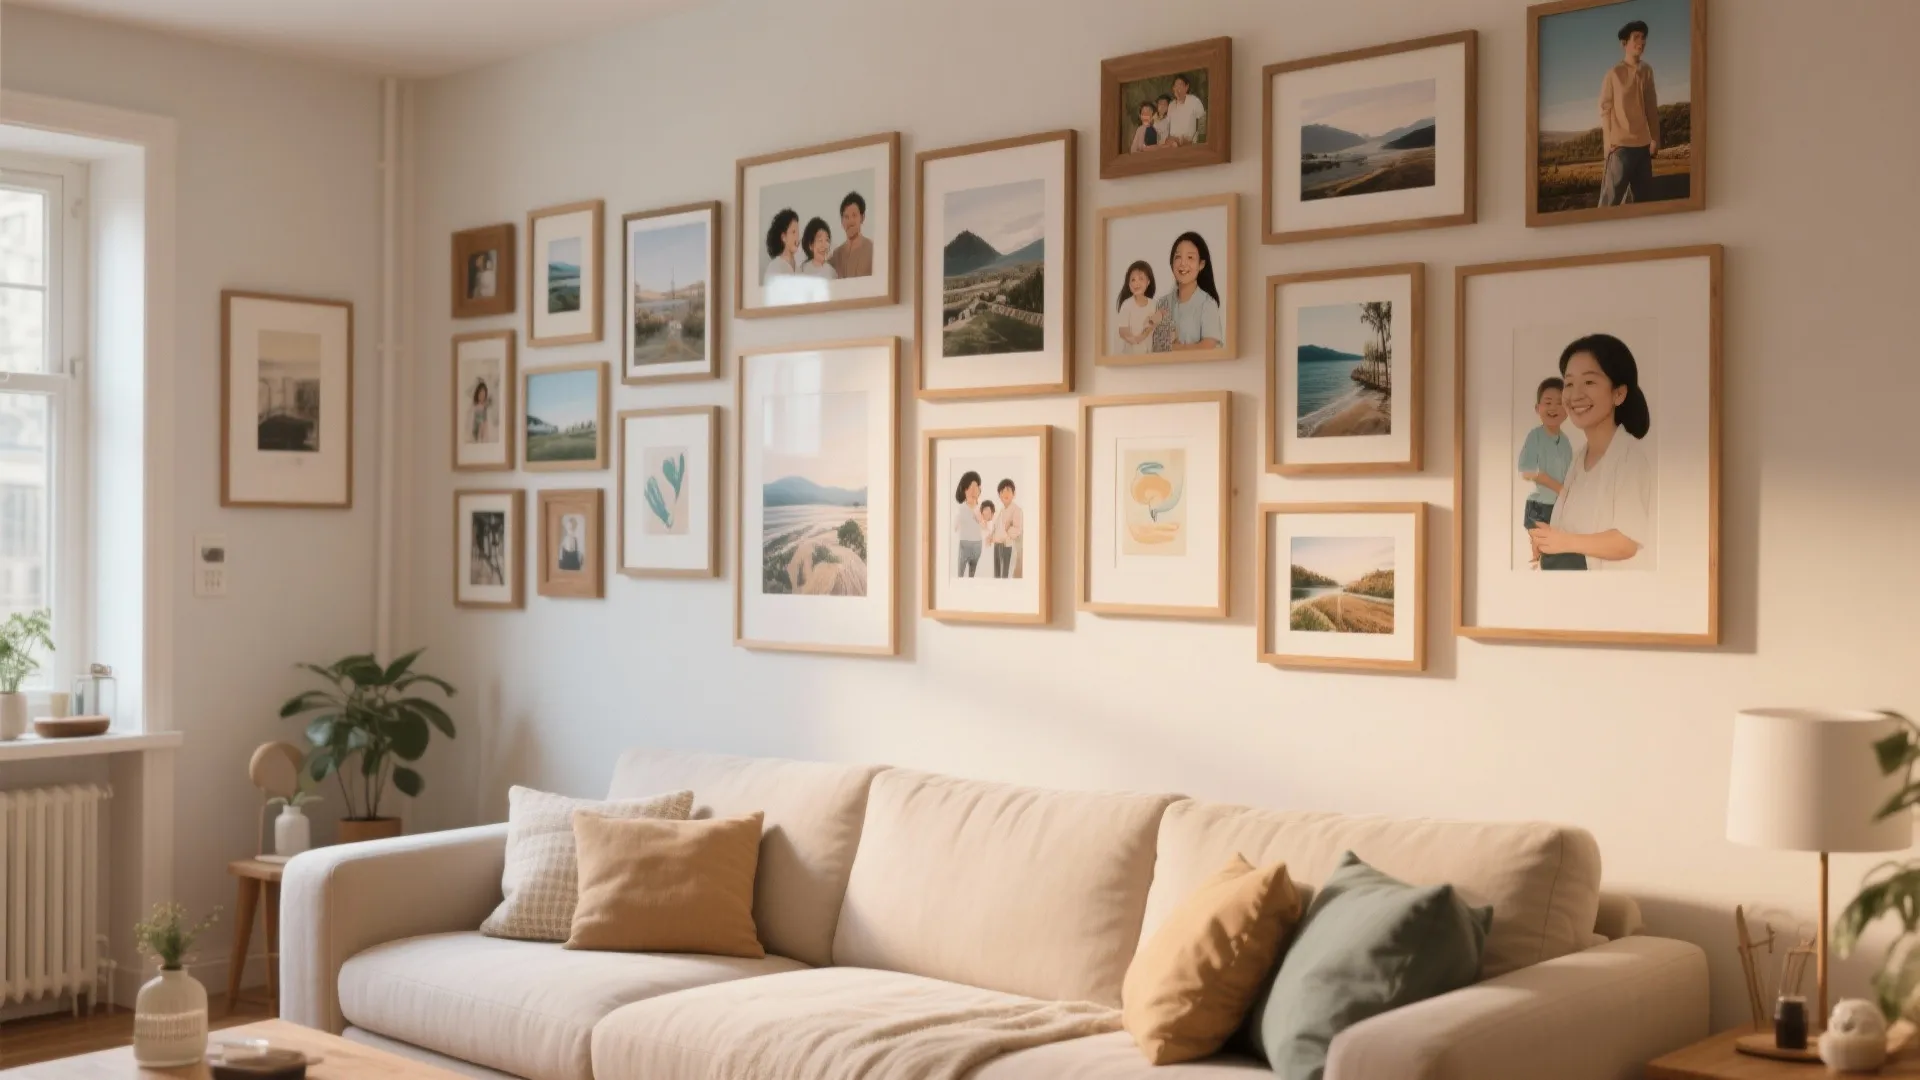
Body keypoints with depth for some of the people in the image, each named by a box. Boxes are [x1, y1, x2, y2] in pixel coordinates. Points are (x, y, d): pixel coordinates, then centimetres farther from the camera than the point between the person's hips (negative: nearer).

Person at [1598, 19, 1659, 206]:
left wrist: (1655, 138, 7)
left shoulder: (1647, 71, 9)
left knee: (1643, 198, 8)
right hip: (1621, 145, -6)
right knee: (1611, 199, -7)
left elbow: (1652, 107, 12)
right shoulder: (1614, 73, -6)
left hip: (1643, 145, 6)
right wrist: (1609, 144, -6)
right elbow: (1606, 110, -3)